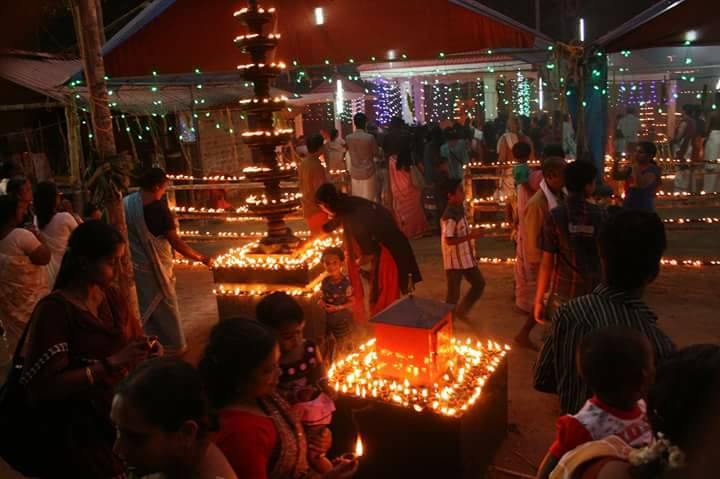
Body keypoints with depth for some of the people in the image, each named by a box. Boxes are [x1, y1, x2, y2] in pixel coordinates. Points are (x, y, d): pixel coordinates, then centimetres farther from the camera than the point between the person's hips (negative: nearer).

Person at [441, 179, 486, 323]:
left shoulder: (460, 209, 5)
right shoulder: (449, 216, -23)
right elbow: (449, 241, -26)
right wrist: (470, 236, -27)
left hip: (466, 258, 9)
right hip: (454, 260, -9)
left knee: (479, 283, 17)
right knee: (453, 293, 2)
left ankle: (461, 311, 30)